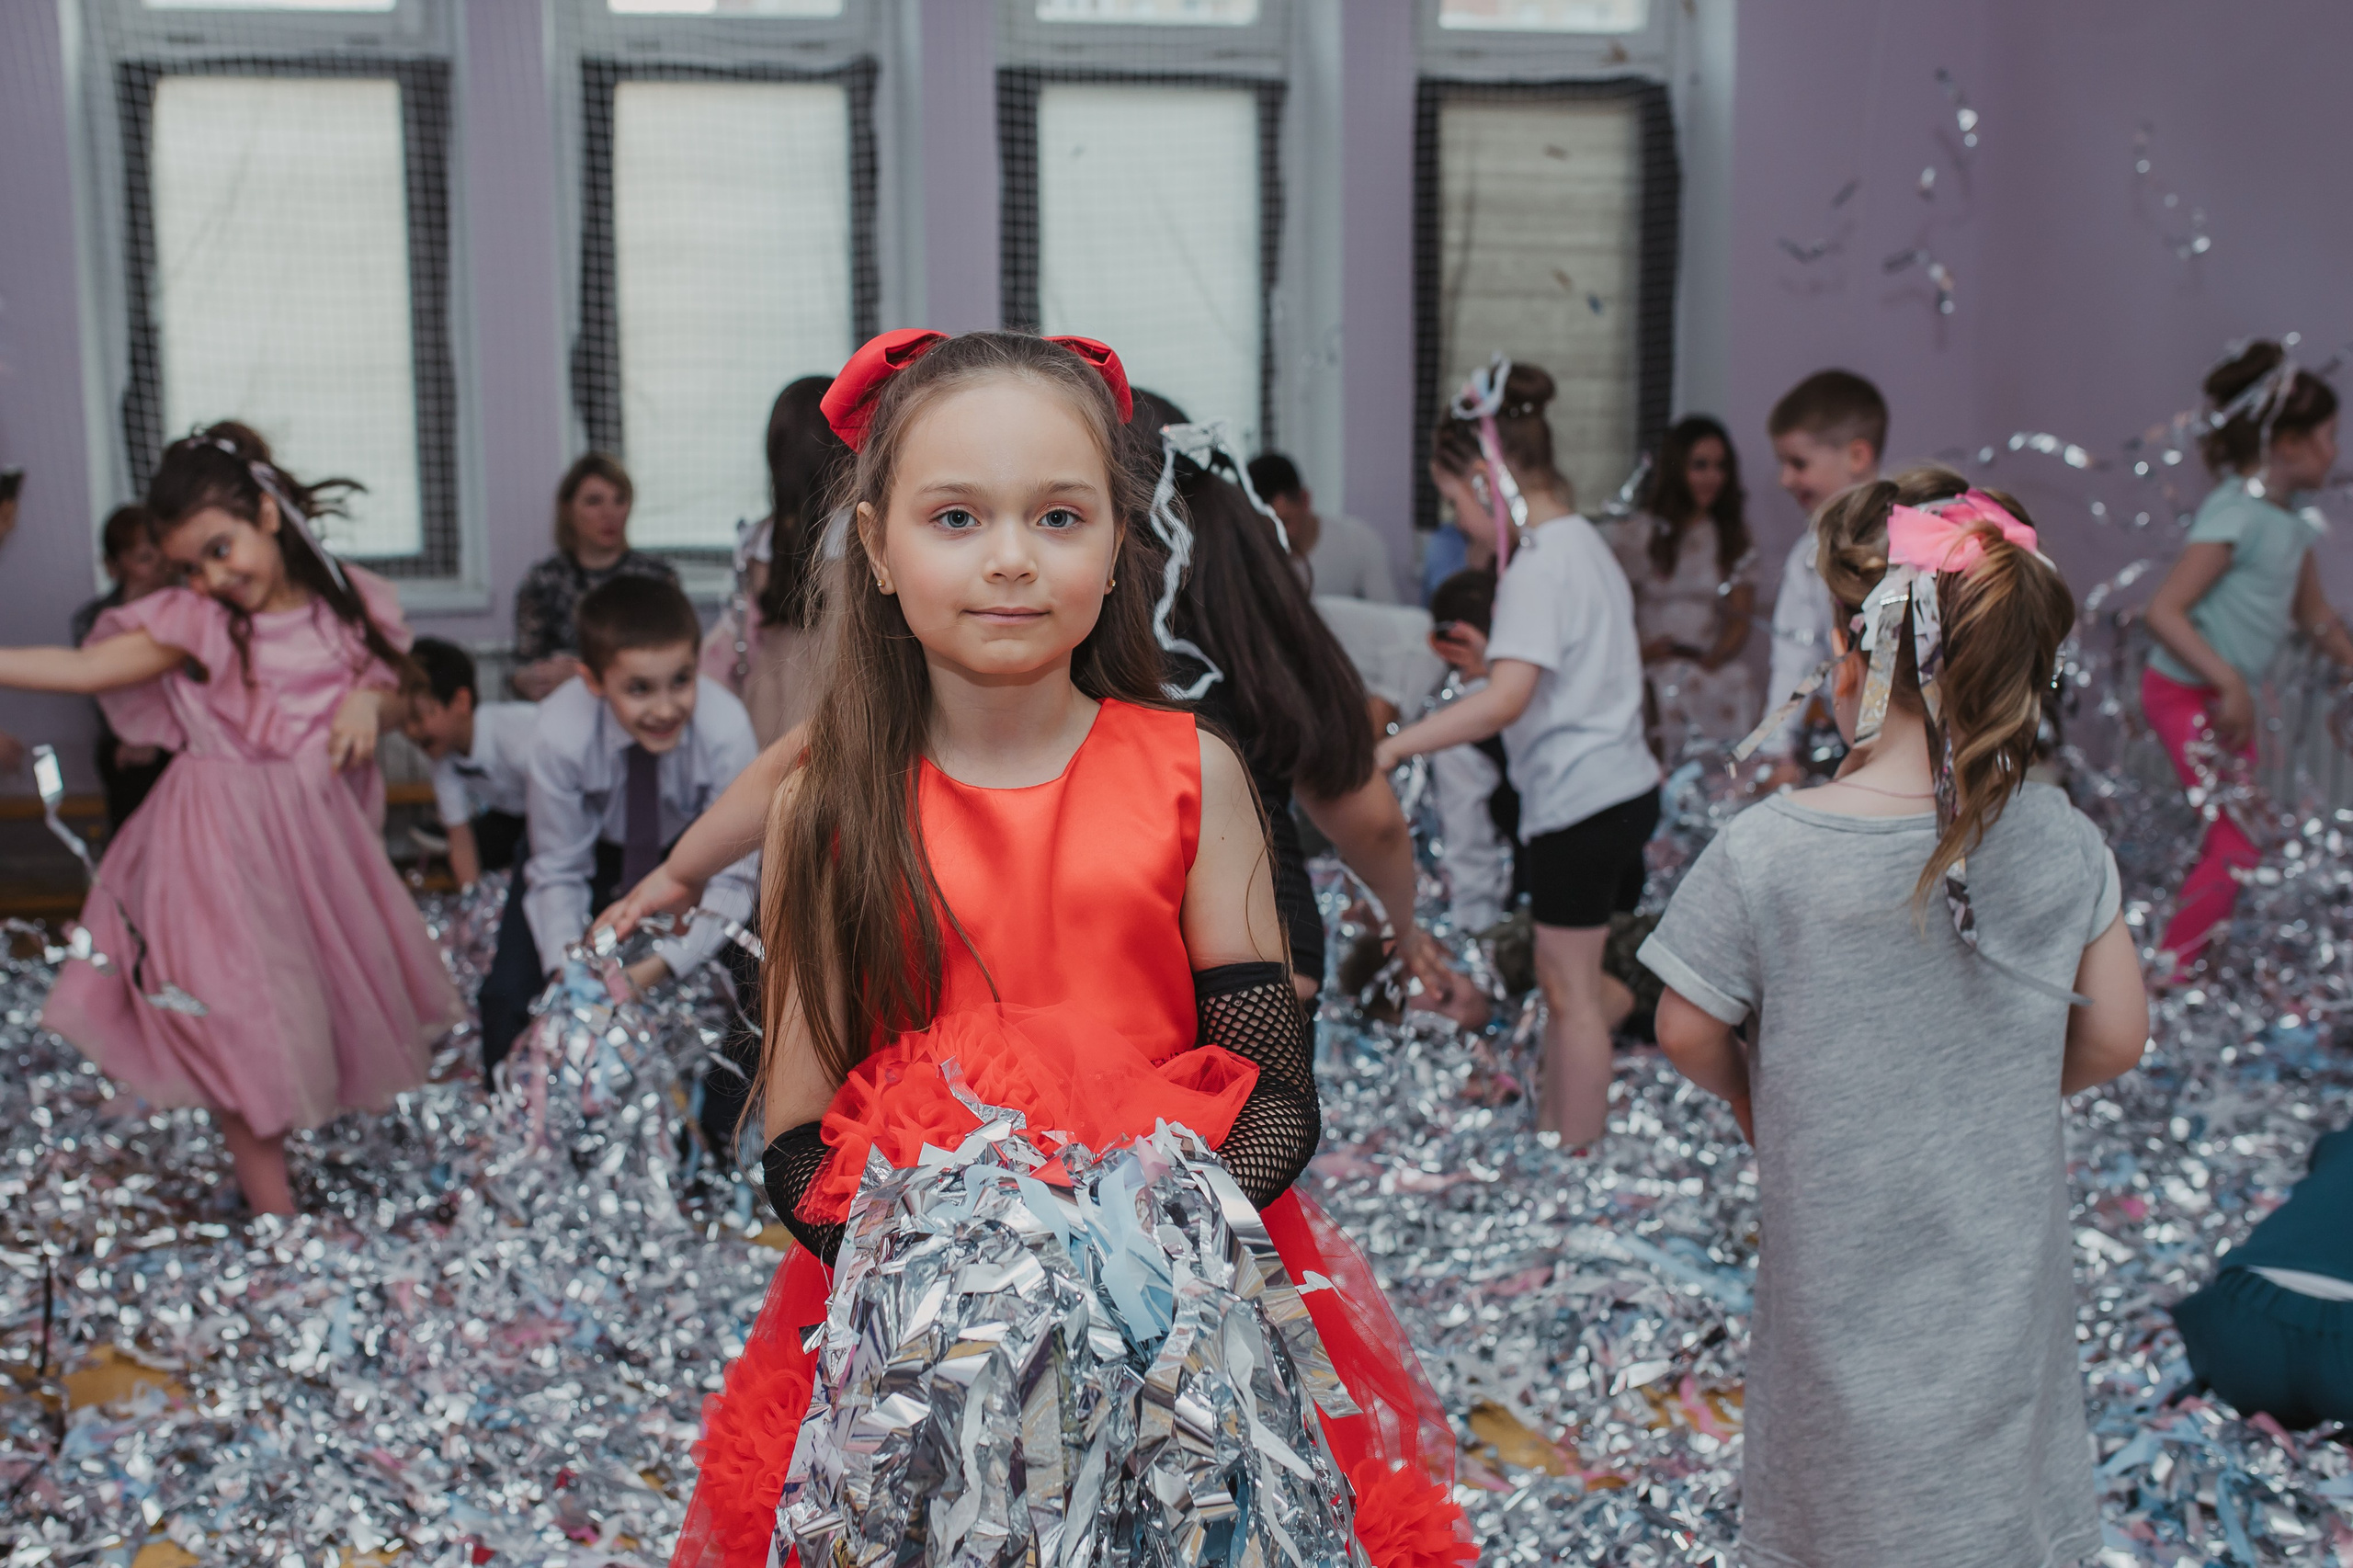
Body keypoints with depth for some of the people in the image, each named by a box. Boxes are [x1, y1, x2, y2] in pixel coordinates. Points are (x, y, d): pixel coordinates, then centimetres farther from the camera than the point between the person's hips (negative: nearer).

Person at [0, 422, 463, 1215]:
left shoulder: (347, 602, 2)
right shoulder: (195, 623, -8)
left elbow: (390, 699, 10)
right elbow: (82, 668, -14)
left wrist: (369, 704, -12)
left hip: (321, 835, 4)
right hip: (227, 846, -3)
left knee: (346, 995, 12)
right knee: (248, 1034, -4)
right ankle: (277, 1216, 6)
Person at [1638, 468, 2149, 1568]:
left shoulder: (1766, 852, -22)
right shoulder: (2062, 844, -13)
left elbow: (1689, 1036, -9)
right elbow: (2115, 1040, -2)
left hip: (1843, 1271, -2)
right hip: (2005, 1262, 2)